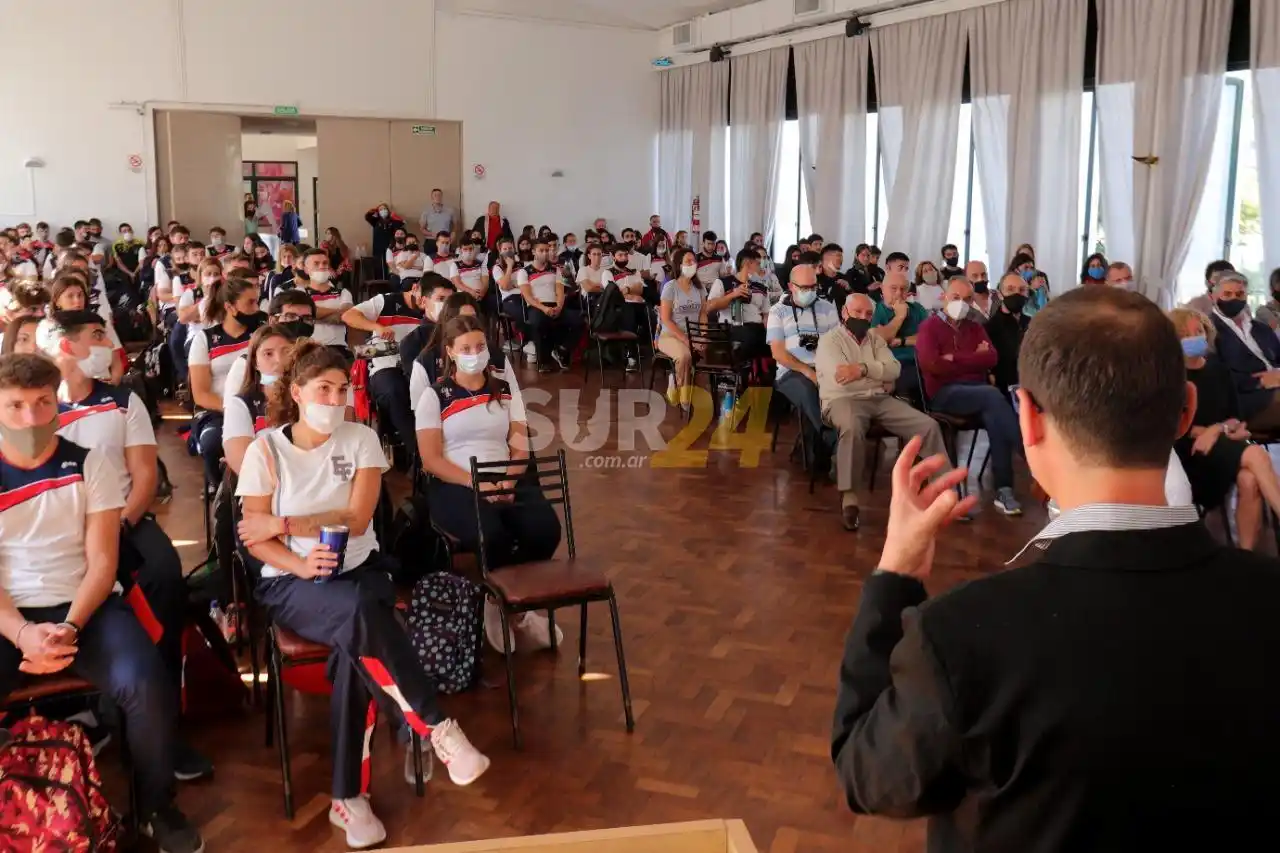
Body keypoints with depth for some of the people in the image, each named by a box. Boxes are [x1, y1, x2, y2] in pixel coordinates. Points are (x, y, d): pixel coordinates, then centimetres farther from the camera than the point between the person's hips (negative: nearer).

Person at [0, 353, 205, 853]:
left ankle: (156, 808, -2)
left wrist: (69, 628, -17)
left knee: (146, 685, -28)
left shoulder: (89, 465, 4)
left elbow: (102, 563, -1)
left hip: (86, 607, 0)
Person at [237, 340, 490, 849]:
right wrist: (301, 564, -24)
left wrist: (281, 524, -13)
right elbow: (254, 539, -5)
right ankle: (438, 731, -25)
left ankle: (348, 797, -22)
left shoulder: (361, 439, 2)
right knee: (361, 614, -35)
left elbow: (357, 520, -7)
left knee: (356, 644, -32)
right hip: (290, 583, -2)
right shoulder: (265, 449, -1)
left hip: (359, 569, 2)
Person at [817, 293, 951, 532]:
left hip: (880, 400, 6)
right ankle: (848, 497, -34)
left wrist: (863, 368, -15)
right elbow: (841, 379, -15)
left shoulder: (876, 339, 19)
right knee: (853, 427, -42)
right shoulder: (829, 340, 1)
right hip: (843, 400, -6)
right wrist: (879, 376, -1)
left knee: (929, 425, -10)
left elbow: (894, 369, 2)